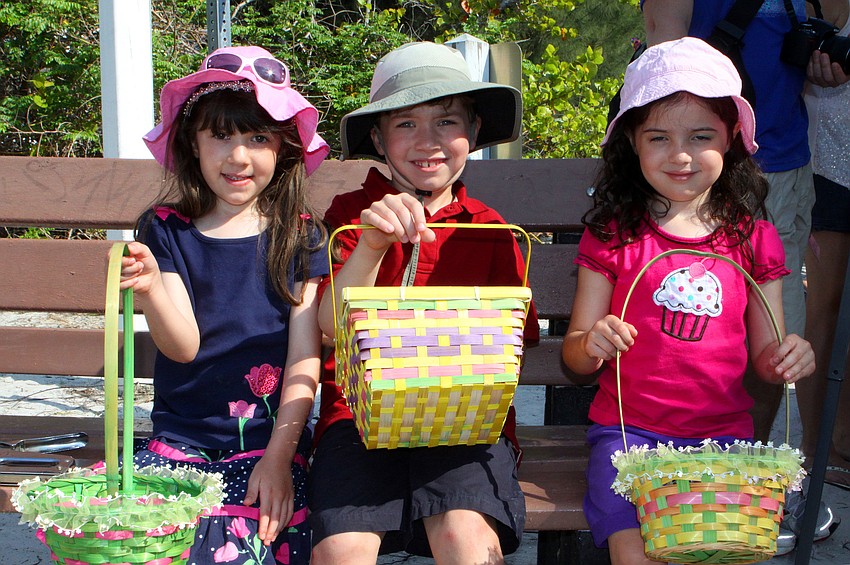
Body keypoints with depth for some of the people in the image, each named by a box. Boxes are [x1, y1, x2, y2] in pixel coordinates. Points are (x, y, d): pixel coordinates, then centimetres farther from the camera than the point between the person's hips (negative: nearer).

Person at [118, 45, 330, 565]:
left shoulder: (299, 237, 3)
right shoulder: (166, 231, 5)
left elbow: (305, 358, -1)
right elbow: (184, 345, -7)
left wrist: (278, 455, -10)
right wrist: (151, 286, -27)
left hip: (269, 440, -2)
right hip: (180, 439, 2)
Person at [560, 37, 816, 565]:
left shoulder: (754, 239, 8)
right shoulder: (613, 235, 4)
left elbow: (764, 354, 13)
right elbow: (576, 359, 5)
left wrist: (787, 358, -10)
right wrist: (591, 345, -18)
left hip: (723, 433, 2)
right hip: (628, 429, -1)